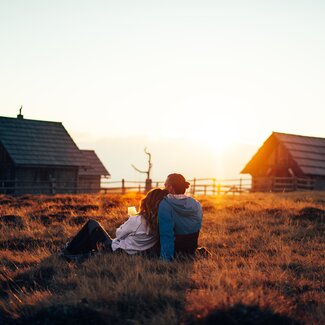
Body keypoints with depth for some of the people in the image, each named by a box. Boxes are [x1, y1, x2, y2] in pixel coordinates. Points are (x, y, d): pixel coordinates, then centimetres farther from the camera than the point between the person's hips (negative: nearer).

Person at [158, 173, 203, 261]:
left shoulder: (164, 205, -19)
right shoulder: (196, 205, -2)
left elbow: (166, 235, -24)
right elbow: (197, 229, 8)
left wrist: (166, 259, -23)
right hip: (191, 251, 6)